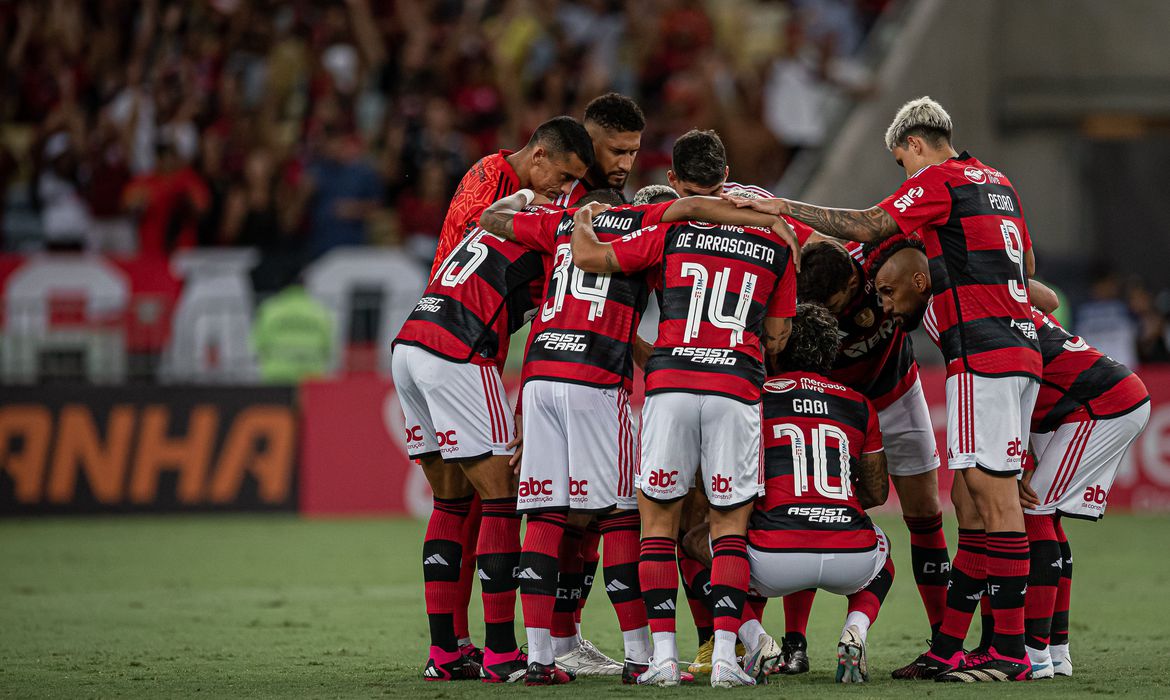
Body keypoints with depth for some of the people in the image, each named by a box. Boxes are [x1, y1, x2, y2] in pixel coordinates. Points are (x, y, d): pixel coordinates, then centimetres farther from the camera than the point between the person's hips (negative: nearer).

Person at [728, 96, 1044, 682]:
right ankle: (950, 644, 8)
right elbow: (1026, 262, 29)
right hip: (1018, 347, 9)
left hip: (983, 355, -9)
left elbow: (870, 226, -12)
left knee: (994, 494, -9)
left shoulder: (938, 179, -5)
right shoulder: (996, 182, 21)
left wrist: (785, 208, -7)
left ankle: (1010, 649, -10)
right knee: (974, 495, 8)